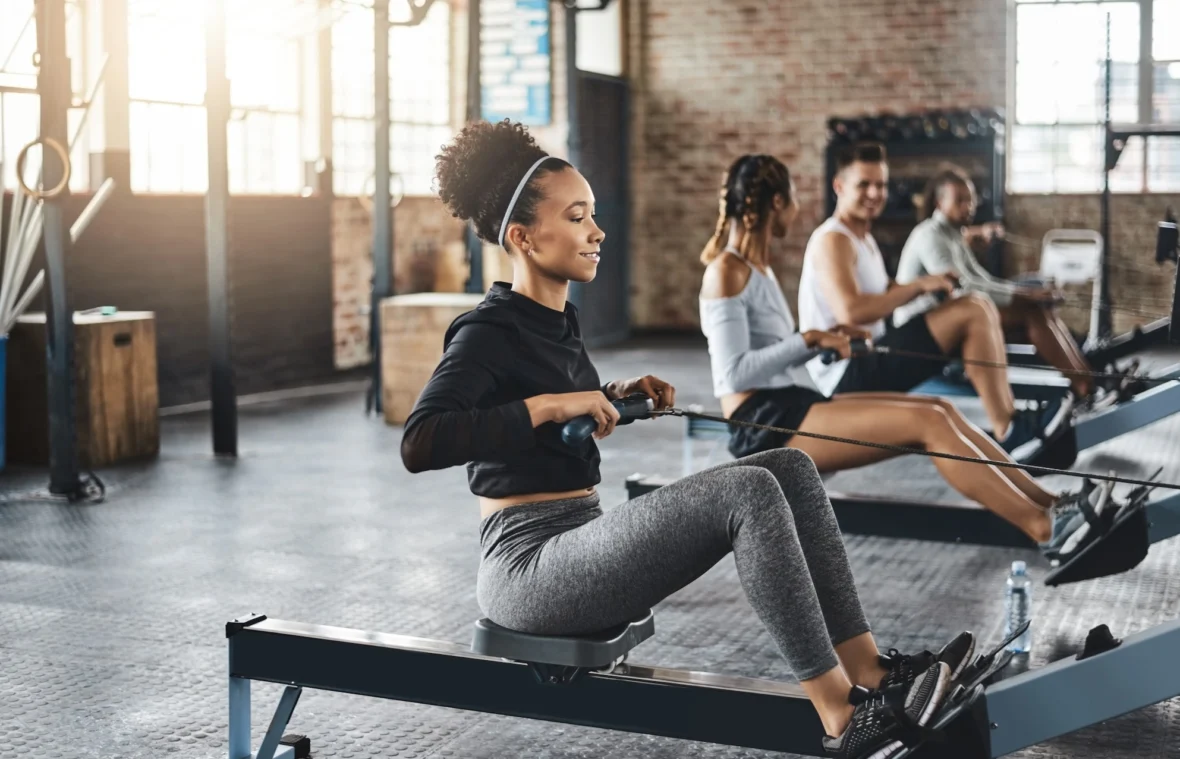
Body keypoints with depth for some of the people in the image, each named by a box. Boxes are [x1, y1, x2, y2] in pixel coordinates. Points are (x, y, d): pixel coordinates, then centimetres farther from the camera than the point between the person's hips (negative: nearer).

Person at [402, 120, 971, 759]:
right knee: (747, 491, -25)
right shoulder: (489, 334, -13)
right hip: (527, 566, -9)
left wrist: (615, 396, 10)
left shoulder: (557, 321, 13)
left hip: (580, 544, 9)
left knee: (790, 469, -2)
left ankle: (868, 670, -7)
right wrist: (549, 404, -27)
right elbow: (419, 444, -27)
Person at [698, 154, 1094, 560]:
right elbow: (735, 372, -18)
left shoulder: (756, 266, 18)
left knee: (941, 410, -2)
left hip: (793, 406, 10)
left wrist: (822, 340, 9)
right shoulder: (727, 272, -11)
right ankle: (1043, 528, -19)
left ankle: (1046, 503, -5)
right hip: (765, 425, -10)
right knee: (927, 423, -20)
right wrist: (808, 340, -15)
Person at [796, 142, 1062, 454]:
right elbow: (851, 312, -26)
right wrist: (919, 286, -18)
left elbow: (886, 294, 19)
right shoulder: (833, 240, -12)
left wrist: (930, 286, 2)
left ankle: (1011, 421, -3)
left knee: (980, 309, 5)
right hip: (846, 375, -10)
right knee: (973, 311, -17)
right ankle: (1006, 430, -14)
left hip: (866, 361, 10)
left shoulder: (863, 237, 21)